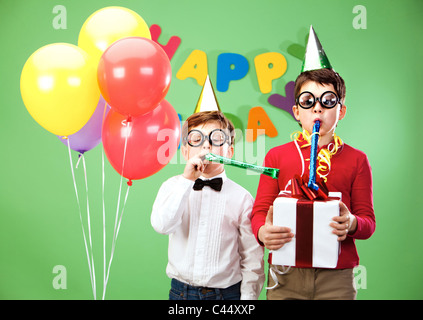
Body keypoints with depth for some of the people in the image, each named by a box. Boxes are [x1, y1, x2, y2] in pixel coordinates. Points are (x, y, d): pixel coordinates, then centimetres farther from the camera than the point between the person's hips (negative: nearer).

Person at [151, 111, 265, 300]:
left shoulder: (241, 198, -5)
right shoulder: (173, 187, 0)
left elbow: (252, 257, -3)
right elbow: (161, 225, -19)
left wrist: (248, 295, -9)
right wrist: (187, 180, -21)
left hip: (227, 292, -1)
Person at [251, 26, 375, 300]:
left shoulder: (356, 160, 4)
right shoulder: (277, 156, 5)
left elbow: (369, 221, 3)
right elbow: (259, 211, 2)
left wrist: (352, 224, -20)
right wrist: (263, 232, -20)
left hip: (337, 277, 0)